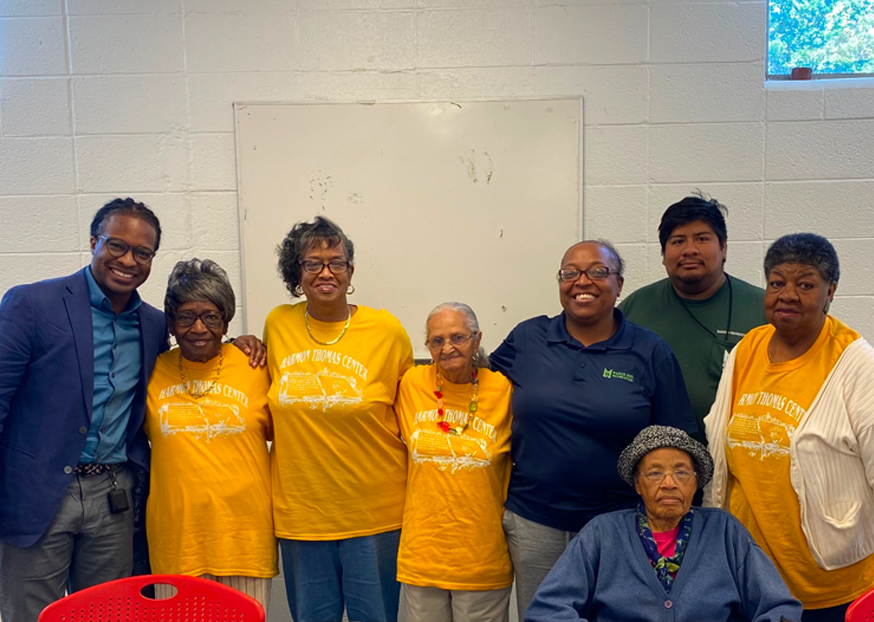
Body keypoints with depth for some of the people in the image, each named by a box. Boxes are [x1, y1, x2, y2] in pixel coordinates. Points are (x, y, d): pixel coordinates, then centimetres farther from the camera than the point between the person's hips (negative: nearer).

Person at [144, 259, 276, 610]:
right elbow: (142, 432, 15)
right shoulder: (154, 372, 1)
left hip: (244, 529, -1)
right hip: (175, 532, 1)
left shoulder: (253, 367, -3)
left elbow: (277, 432, 10)